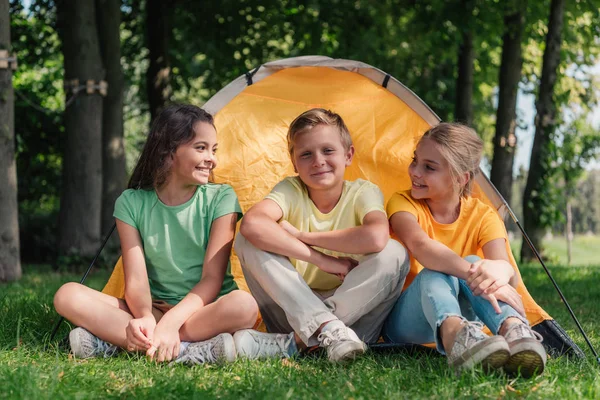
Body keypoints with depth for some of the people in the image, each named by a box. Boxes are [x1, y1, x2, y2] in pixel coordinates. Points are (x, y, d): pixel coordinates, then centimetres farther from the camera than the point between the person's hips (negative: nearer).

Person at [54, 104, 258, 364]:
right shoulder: (131, 203, 0)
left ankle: (112, 339, -32)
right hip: (154, 310, 2)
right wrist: (145, 318, -31)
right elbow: (136, 278, -8)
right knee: (68, 296, -20)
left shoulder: (220, 199, -4)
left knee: (244, 305, -37)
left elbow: (212, 278, -11)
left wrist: (170, 322, -28)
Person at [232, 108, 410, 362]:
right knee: (248, 240, -19)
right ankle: (327, 327, -30)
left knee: (394, 254, -26)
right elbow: (252, 223, -31)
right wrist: (324, 261, -32)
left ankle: (295, 341, -30)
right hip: (293, 309, 1)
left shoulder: (363, 192, -8)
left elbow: (376, 238, -33)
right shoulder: (291, 190, -6)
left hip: (351, 311, 0)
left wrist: (302, 235, -23)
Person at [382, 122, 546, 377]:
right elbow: (419, 244, -34)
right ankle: (454, 336, -66)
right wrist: (472, 273, -51)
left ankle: (514, 331, -54)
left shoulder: (483, 216, -3)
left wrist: (500, 270, -49)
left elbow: (508, 270, -22)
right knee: (436, 273, -35)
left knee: (474, 264, -28)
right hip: (402, 324, -2)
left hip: (461, 315, 2)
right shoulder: (403, 203, -9)